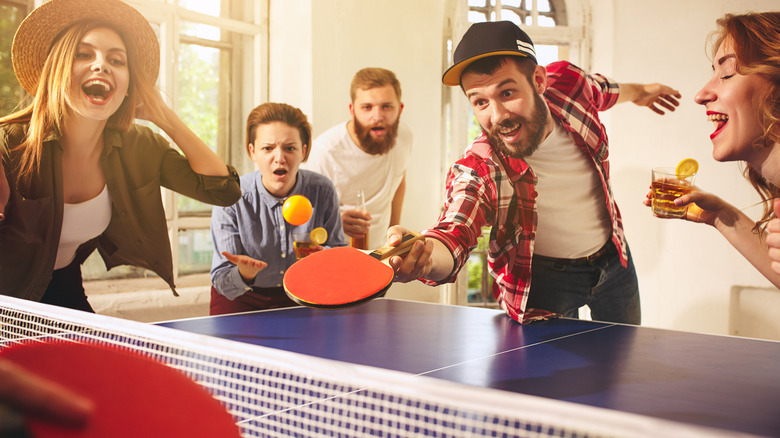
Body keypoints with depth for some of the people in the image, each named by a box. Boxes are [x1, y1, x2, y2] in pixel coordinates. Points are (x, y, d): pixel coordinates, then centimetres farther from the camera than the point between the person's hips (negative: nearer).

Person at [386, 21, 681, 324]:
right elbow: (453, 235, -48)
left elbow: (604, 89, 2)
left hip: (613, 255, 5)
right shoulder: (477, 171, -35)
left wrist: (639, 92, 25)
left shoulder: (568, 83, -22)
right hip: (546, 276, -5)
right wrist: (427, 257, -72)